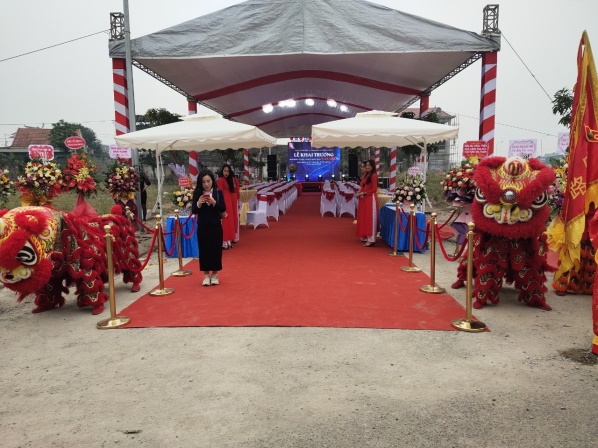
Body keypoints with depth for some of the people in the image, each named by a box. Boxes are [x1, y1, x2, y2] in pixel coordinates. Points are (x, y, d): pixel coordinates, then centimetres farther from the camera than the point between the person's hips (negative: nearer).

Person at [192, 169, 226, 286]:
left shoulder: (218, 192, -2)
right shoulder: (197, 193, -1)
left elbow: (223, 209, -6)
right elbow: (194, 211, -4)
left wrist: (214, 203, -21)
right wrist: (198, 203, -22)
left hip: (216, 225, 0)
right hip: (202, 226, 0)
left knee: (216, 249, 5)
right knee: (204, 249, 5)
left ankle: (215, 274, 19)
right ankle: (206, 275, 16)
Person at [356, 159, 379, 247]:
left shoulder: (374, 175, -11)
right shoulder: (366, 175, 16)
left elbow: (374, 189, -16)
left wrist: (364, 193, -14)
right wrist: (360, 192, -2)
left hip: (370, 198, -9)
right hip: (364, 198, 9)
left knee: (370, 218, -9)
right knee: (364, 218, 12)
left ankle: (371, 240, -8)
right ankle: (365, 237, 20)